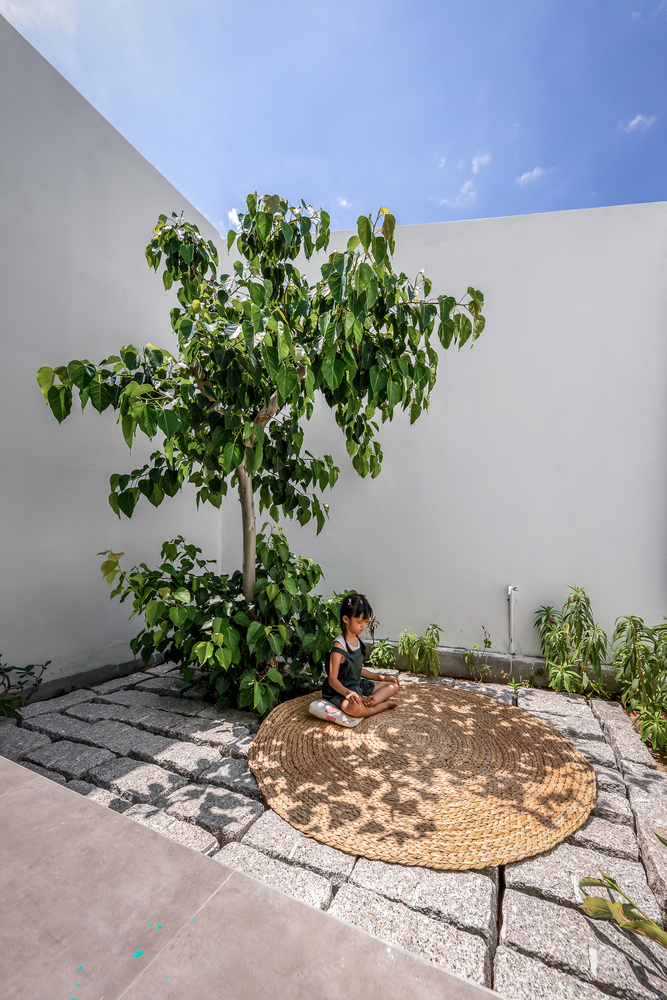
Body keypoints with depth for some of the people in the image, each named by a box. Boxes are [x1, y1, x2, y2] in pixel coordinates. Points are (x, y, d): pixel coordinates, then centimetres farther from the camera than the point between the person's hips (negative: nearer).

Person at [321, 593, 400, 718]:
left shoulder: (357, 640, 7)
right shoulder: (339, 646, -20)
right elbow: (332, 679, -21)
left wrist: (382, 678, 16)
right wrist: (347, 692, -39)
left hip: (358, 686, 9)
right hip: (340, 690, -9)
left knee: (393, 686, 8)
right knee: (354, 709, -41)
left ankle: (367, 700, -17)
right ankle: (385, 704, -14)